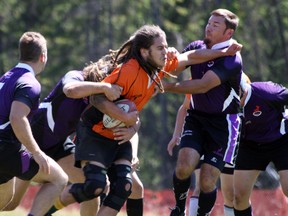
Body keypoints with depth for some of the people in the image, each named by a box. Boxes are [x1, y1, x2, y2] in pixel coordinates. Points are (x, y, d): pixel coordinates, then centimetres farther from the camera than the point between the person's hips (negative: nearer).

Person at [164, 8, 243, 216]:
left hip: (222, 123, -4)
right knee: (184, 166, -19)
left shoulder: (232, 60, -18)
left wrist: (167, 86, -25)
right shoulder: (197, 47, 3)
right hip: (196, 118, 4)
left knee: (208, 181, -8)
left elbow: (203, 86, -26)